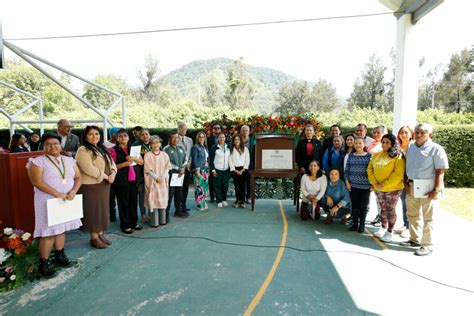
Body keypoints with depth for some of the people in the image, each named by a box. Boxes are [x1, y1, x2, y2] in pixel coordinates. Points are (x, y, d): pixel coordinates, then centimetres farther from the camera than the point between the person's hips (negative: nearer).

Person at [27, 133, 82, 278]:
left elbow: (78, 177, 6)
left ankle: (59, 255, 28)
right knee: (49, 232, -4)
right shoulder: (38, 161, -6)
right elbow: (37, 181, -16)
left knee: (61, 229, 13)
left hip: (67, 201, 5)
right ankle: (43, 263, 9)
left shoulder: (69, 160, 8)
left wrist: (73, 191, -13)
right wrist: (58, 194, -20)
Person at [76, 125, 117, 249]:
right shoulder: (82, 151, -12)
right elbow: (89, 169, -23)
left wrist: (112, 174, -9)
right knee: (93, 211, 2)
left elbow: (112, 163, 10)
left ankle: (100, 234, 25)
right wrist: (105, 176, -15)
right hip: (90, 186, -8)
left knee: (102, 210, 13)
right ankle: (94, 237, 14)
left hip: (104, 185, 8)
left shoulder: (102, 149, 14)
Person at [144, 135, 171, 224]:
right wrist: (156, 177, -14)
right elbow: (148, 169, -7)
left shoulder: (164, 155, 6)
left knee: (163, 198, 5)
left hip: (163, 181, 3)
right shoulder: (147, 155, -3)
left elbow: (167, 167, 3)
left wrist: (162, 177, -10)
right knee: (153, 199, -3)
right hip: (152, 181, -3)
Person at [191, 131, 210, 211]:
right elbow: (194, 160, -10)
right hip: (199, 170, -7)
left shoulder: (205, 147, 15)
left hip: (205, 170, 7)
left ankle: (204, 203, 19)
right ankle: (200, 205, 4)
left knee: (205, 187, 8)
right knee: (199, 188, -6)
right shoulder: (195, 147, -5)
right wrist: (197, 171, -16)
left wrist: (208, 170, 13)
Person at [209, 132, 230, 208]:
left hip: (226, 170, 3)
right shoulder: (214, 147, -2)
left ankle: (224, 200, 20)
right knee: (218, 186, 1)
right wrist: (213, 170, -8)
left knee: (225, 185, 4)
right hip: (217, 170, -3)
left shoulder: (228, 147, 9)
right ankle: (219, 201, 10)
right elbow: (211, 159, -3)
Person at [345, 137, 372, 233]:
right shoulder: (350, 155, 5)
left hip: (366, 185, -1)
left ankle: (362, 224, 18)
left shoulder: (369, 156, 2)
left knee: (364, 205, 5)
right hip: (353, 184, 1)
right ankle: (355, 223, 16)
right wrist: (347, 182, -1)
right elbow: (346, 169, 5)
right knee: (354, 205, 5)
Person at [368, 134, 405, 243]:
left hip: (392, 189, -5)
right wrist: (374, 182, -8)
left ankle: (389, 232, 18)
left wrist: (385, 184, -20)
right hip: (378, 188, 5)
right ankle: (383, 229, 33)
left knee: (390, 210, 6)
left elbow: (398, 174, -18)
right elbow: (370, 169, 5)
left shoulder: (398, 156, -10)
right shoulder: (376, 155, 6)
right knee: (383, 209, 18)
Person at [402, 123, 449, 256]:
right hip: (412, 187, 6)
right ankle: (415, 239, 31)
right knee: (412, 215, 16)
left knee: (427, 218, 3)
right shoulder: (411, 147, 10)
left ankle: (427, 245, 15)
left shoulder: (436, 149, -9)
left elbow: (440, 171, -12)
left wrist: (437, 190, -17)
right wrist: (406, 183, 5)